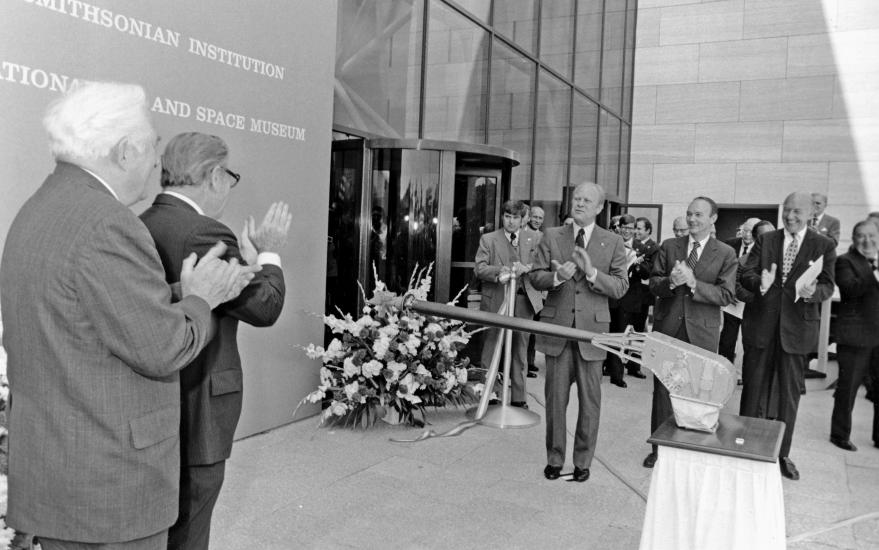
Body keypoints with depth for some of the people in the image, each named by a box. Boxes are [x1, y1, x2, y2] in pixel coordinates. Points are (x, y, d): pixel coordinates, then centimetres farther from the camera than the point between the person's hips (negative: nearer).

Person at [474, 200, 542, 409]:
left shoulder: (532, 239, 11)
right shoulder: (488, 239, 5)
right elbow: (479, 268, -4)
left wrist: (526, 268, -16)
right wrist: (499, 271, -22)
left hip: (524, 300, 2)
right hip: (496, 300, -2)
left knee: (520, 351, 9)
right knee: (491, 348, -1)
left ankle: (518, 398, 19)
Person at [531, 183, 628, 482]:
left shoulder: (613, 243, 3)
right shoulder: (551, 236, 6)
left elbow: (621, 287, -3)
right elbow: (535, 276, 3)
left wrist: (592, 272, -18)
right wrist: (557, 276, -17)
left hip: (592, 328, -1)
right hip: (557, 326, 1)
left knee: (590, 399, 6)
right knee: (555, 397, 8)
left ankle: (583, 461, 22)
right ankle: (555, 458, 24)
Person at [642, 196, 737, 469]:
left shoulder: (725, 254, 0)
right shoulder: (668, 246, 7)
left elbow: (725, 295, -8)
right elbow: (653, 284, 4)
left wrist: (693, 283, -20)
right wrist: (670, 282, -17)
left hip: (702, 333, -2)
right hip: (667, 327, 2)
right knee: (662, 390, 8)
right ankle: (659, 447, 20)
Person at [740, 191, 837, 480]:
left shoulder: (824, 246, 0)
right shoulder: (765, 240, 3)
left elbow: (828, 286, -5)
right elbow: (746, 273, -4)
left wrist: (813, 292, -27)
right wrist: (760, 284, -26)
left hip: (797, 326, -1)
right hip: (763, 324, 1)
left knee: (790, 392, 10)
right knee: (753, 386, 10)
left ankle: (782, 453, 24)